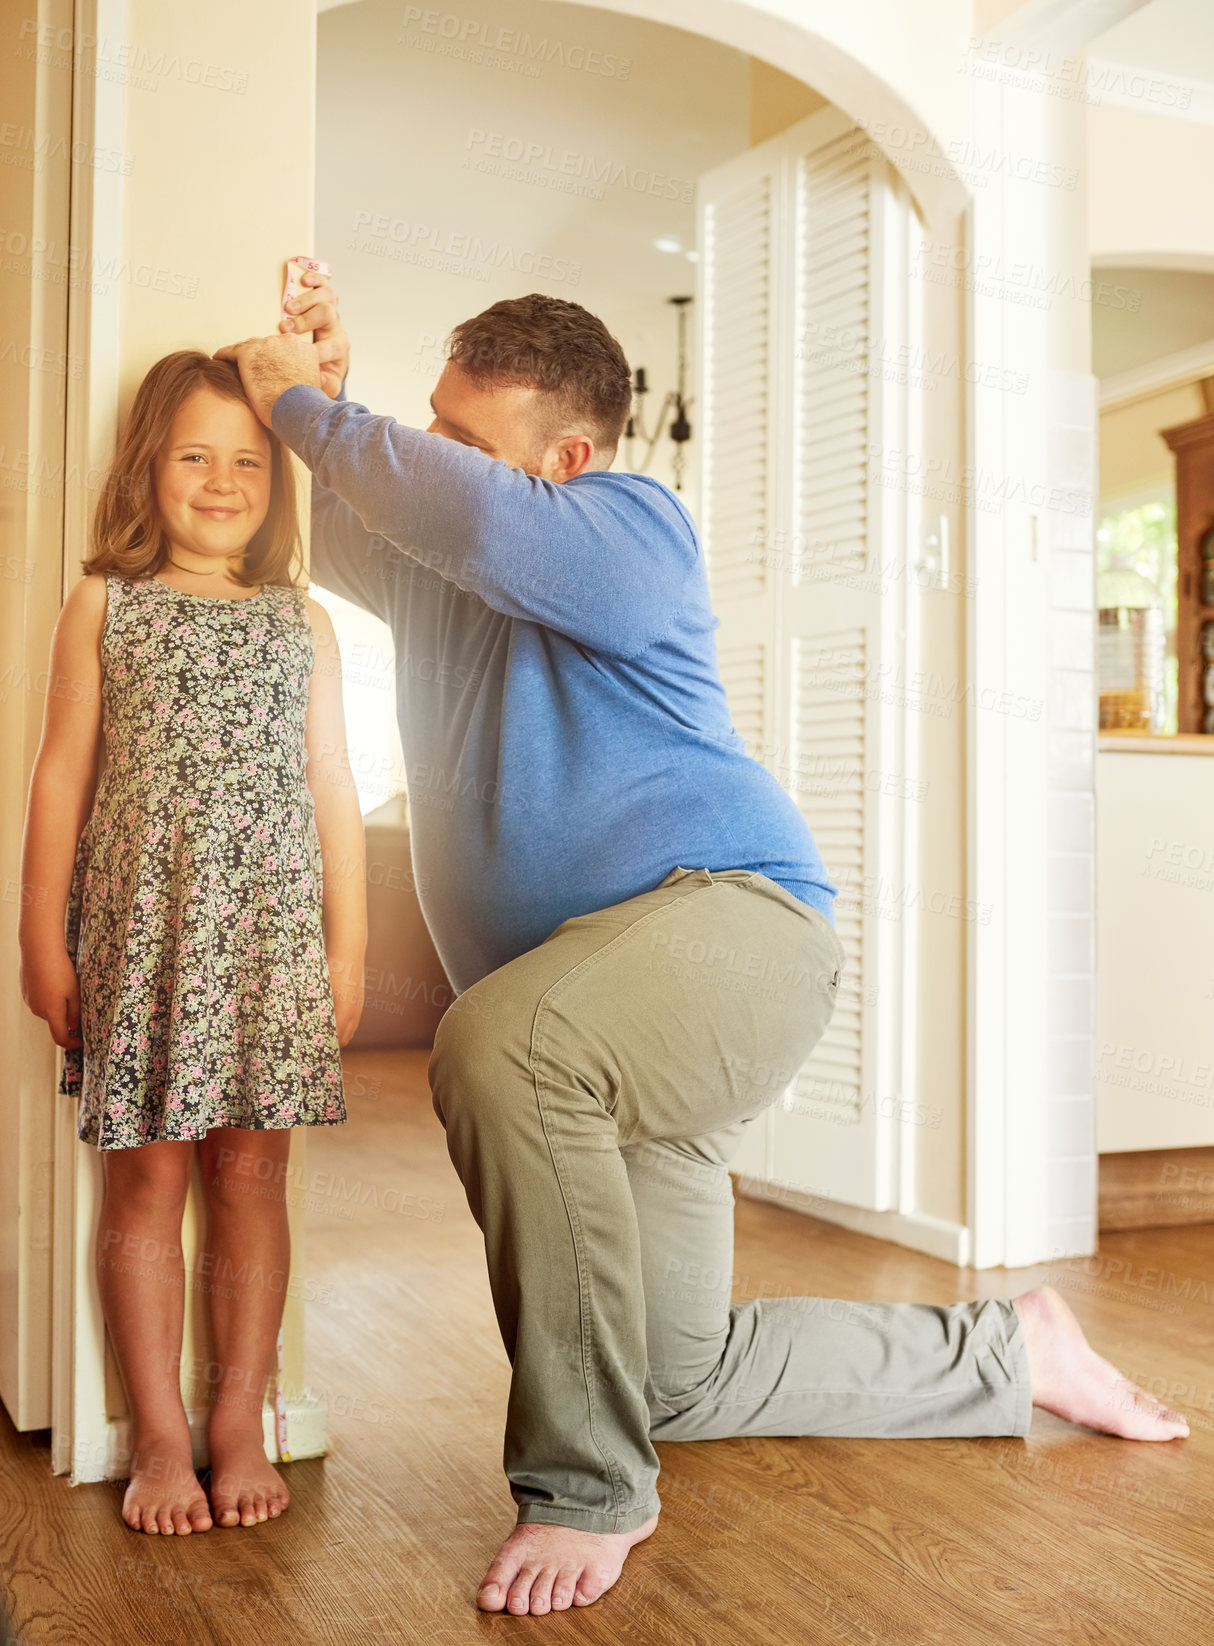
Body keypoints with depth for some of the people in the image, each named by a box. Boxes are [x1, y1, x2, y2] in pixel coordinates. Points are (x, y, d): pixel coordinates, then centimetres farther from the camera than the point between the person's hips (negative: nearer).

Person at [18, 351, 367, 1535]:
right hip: (140, 919, -1)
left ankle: (238, 1427, 17)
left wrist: (349, 944, 5)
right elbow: (62, 776, 5)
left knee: (251, 1171, 4)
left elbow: (332, 791, 10)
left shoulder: (304, 623, 11)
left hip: (271, 926, 1)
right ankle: (159, 1439, 14)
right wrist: (42, 937, 1)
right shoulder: (103, 605, 7)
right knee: (145, 1174, 2)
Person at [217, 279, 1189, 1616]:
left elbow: (477, 513, -28)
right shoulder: (432, 557, 16)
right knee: (678, 1381, 12)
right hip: (604, 1021, 9)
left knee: (499, 1047, -41)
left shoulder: (632, 527, -9)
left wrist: (306, 409, -16)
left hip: (730, 911, -9)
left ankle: (585, 1488, -25)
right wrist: (318, 392, 4)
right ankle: (1008, 1354, 31)